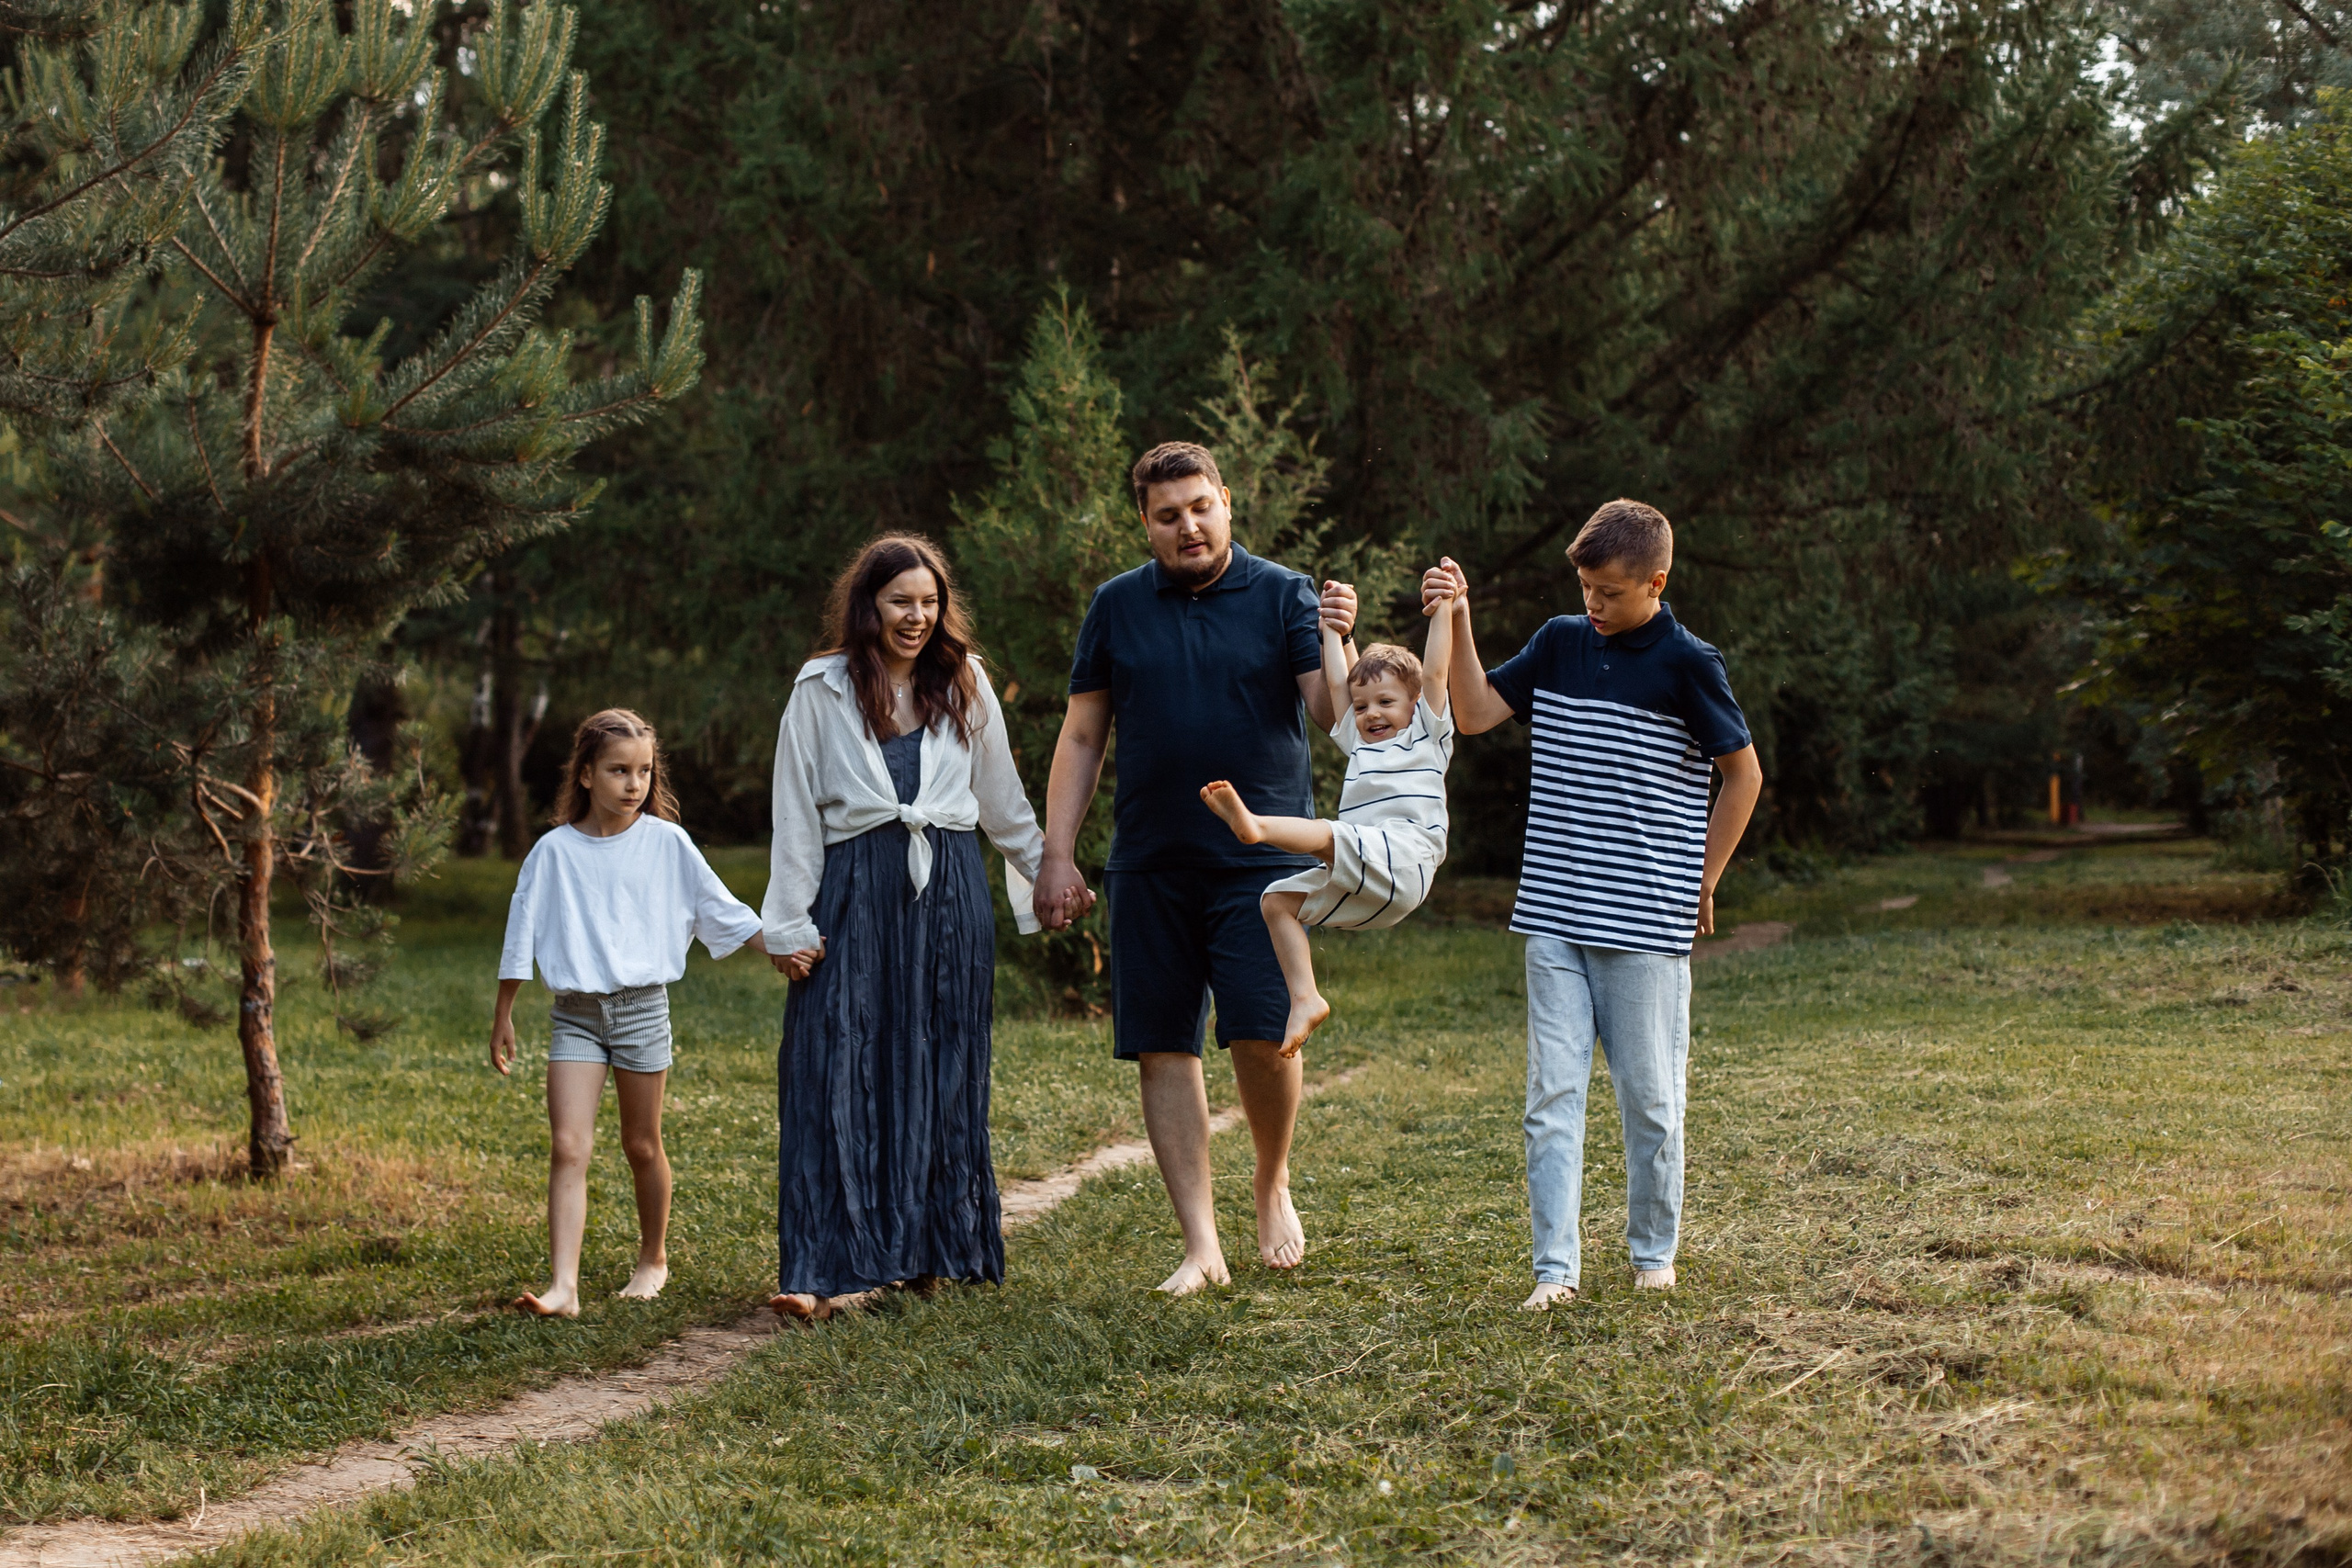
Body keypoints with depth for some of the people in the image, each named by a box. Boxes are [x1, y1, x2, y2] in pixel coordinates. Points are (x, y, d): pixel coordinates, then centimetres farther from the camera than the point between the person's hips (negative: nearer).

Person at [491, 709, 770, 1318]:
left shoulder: (665, 842, -1)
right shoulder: (554, 851, 0)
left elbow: (721, 909, 6)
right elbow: (520, 935, 7)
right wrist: (502, 1016, 10)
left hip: (642, 1005, 0)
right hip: (575, 1011, 0)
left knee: (642, 1145, 10)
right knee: (568, 1147, -11)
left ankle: (654, 1258, 31)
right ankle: (564, 1286, -16)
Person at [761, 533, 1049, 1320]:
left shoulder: (965, 685, 11)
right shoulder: (823, 691, 4)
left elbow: (1003, 800, 20)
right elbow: (795, 814, 3)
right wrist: (790, 923, -2)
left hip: (949, 896, 3)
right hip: (856, 893, -3)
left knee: (942, 1072, 4)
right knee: (838, 1073, -9)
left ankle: (931, 1248, 14)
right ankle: (831, 1267, -10)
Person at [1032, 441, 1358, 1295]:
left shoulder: (1282, 595, 2)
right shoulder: (1117, 606, 8)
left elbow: (1335, 712, -6)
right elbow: (1081, 737, 11)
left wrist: (1339, 642, -26)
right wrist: (1057, 856, 5)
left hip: (1260, 857, -2)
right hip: (1150, 864, 3)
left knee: (1262, 1034, -13)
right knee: (1163, 1049, 1)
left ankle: (1272, 1182, 16)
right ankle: (1202, 1246, 8)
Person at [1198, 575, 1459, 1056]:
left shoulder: (1426, 738, 15)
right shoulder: (1361, 745, 31)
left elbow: (1437, 673, 6)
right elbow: (1336, 684, 30)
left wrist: (1442, 610, 6)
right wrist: (1331, 628, 33)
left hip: (1402, 867, -7)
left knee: (1325, 834, -30)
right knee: (1278, 900, -7)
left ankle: (1253, 825, -56)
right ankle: (1305, 999, -16)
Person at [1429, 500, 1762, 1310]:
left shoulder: (1686, 664, -5)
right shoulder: (1560, 642, 7)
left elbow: (1744, 774, 1)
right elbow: (1475, 712, 7)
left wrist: (1703, 881, 2)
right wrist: (1457, 620, -5)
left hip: (1646, 923, -4)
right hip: (1554, 916, 4)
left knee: (1649, 1097, 5)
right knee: (1551, 1094, 0)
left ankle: (1654, 1251, 21)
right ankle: (1556, 1266, 2)